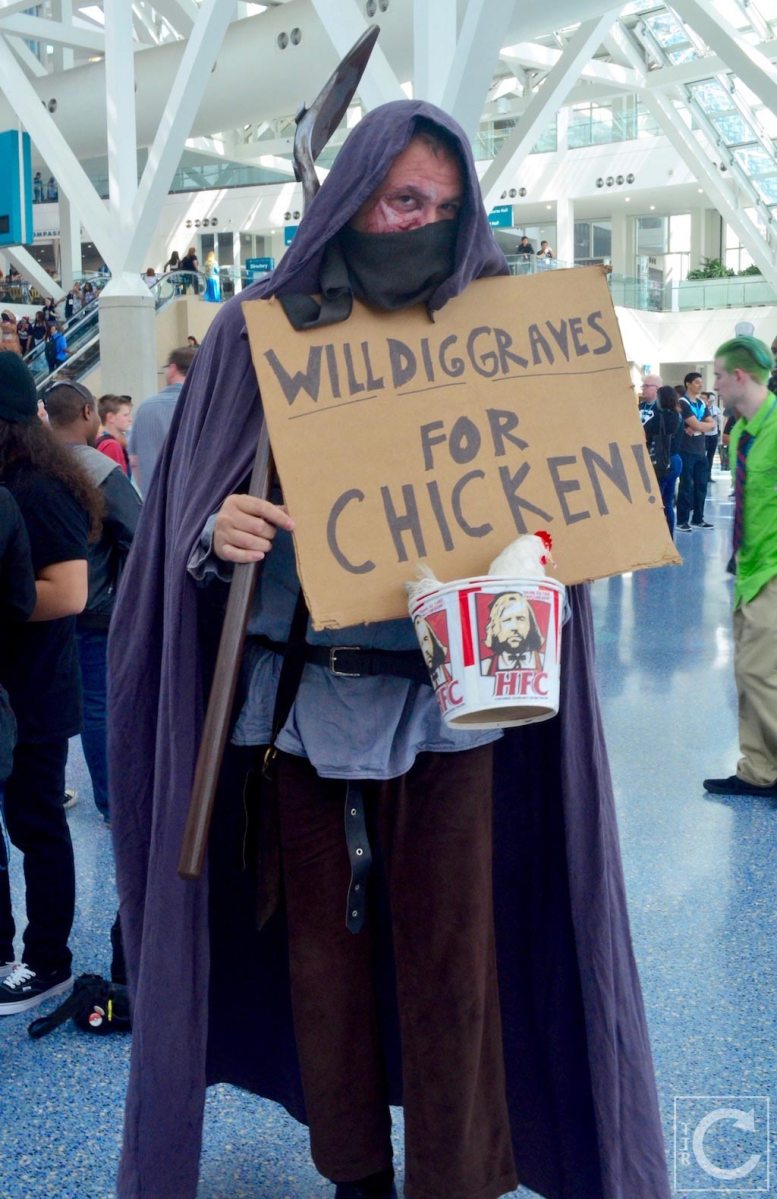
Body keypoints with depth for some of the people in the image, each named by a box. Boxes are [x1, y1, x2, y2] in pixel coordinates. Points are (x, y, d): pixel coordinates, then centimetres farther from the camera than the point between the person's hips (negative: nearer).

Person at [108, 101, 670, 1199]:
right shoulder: (261, 332, 3)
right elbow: (198, 513, 2)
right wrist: (221, 532, -21)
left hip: (446, 697, 0)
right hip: (302, 691, 1)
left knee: (450, 949, 4)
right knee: (323, 942, 11)